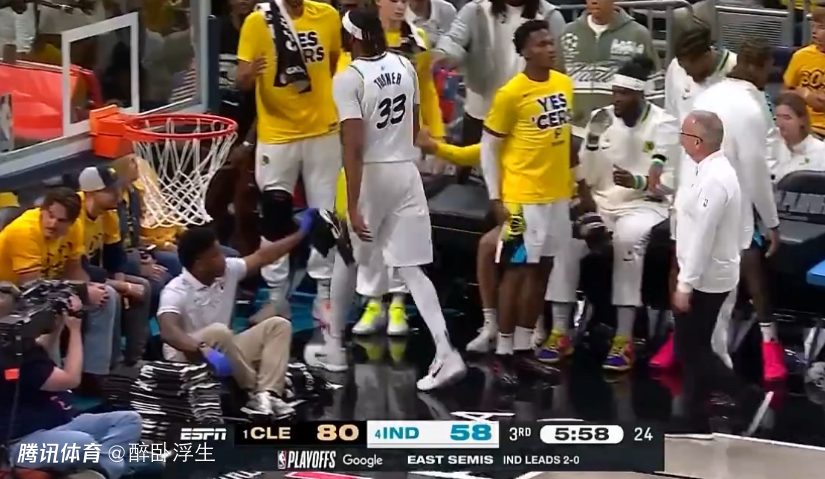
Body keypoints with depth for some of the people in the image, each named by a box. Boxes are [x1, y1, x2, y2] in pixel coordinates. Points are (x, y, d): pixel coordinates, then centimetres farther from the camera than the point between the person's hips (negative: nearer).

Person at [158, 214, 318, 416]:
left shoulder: (228, 271, -2)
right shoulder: (176, 291, -23)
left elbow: (262, 257, 11)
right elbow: (168, 331, -39)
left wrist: (301, 233, 13)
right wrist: (204, 350, -55)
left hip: (223, 353, 8)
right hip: (187, 359, -8)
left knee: (278, 325, -6)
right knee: (218, 331, -37)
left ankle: (267, 393, -26)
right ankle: (254, 392, -21)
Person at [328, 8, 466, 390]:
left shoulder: (349, 78, -15)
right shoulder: (404, 66, 4)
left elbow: (354, 147, -20)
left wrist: (353, 207, -20)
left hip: (371, 174, -5)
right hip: (406, 172, 5)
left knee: (348, 259, 19)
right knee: (410, 268, 3)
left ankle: (334, 341, 31)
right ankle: (445, 353, -11)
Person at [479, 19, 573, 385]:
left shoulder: (564, 84, 5)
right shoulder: (511, 93, -14)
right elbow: (489, 146, -8)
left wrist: (572, 179, 15)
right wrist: (495, 197, -11)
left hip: (557, 193, 7)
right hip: (523, 196, -7)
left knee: (542, 269, 12)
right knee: (516, 270, -2)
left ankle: (525, 348, 21)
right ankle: (503, 354, 6)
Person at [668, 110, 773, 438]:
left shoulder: (714, 180, -23)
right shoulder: (714, 171, 9)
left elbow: (702, 237, -25)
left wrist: (686, 285, -23)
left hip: (705, 279, -10)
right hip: (707, 276, 10)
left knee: (691, 351, -2)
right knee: (693, 349, 13)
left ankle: (751, 399, -1)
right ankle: (695, 420, 19)